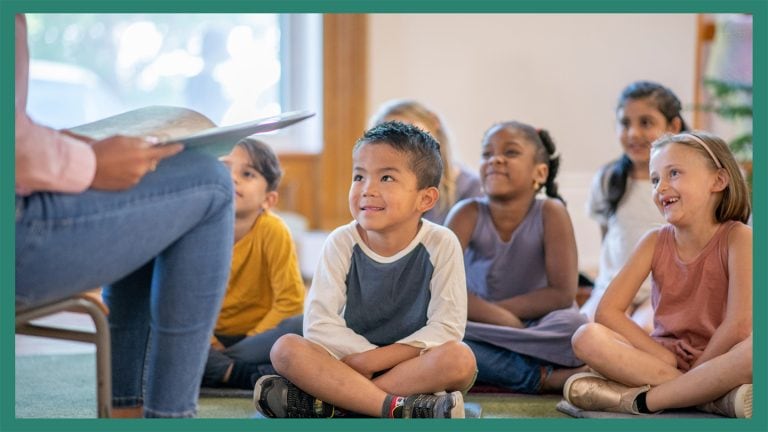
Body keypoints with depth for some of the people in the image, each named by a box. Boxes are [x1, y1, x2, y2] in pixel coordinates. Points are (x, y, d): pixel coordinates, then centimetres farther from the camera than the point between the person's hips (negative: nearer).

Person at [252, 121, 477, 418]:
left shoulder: (441, 244, -9)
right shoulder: (342, 243, -5)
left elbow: (447, 326, -15)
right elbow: (319, 322, -10)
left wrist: (374, 359, -21)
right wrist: (364, 356, -21)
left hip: (417, 366, -1)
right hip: (352, 364, 1)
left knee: (460, 359, -33)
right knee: (285, 349, -24)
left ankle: (326, 404, -31)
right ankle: (400, 408, -35)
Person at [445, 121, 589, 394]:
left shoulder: (551, 213, -13)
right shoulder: (469, 214, -10)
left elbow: (562, 294, -17)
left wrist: (483, 310, -16)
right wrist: (505, 319, -25)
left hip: (538, 331, -2)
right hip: (484, 333, 2)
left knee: (573, 326, -33)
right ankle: (544, 378, -25)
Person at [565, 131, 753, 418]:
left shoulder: (737, 237, -7)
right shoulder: (655, 242, 3)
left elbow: (739, 326, -17)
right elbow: (607, 311, -6)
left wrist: (695, 368, -13)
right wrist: (662, 356, -14)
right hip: (662, 356, 4)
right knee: (587, 337, -22)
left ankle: (640, 399, -28)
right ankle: (720, 397, -27)